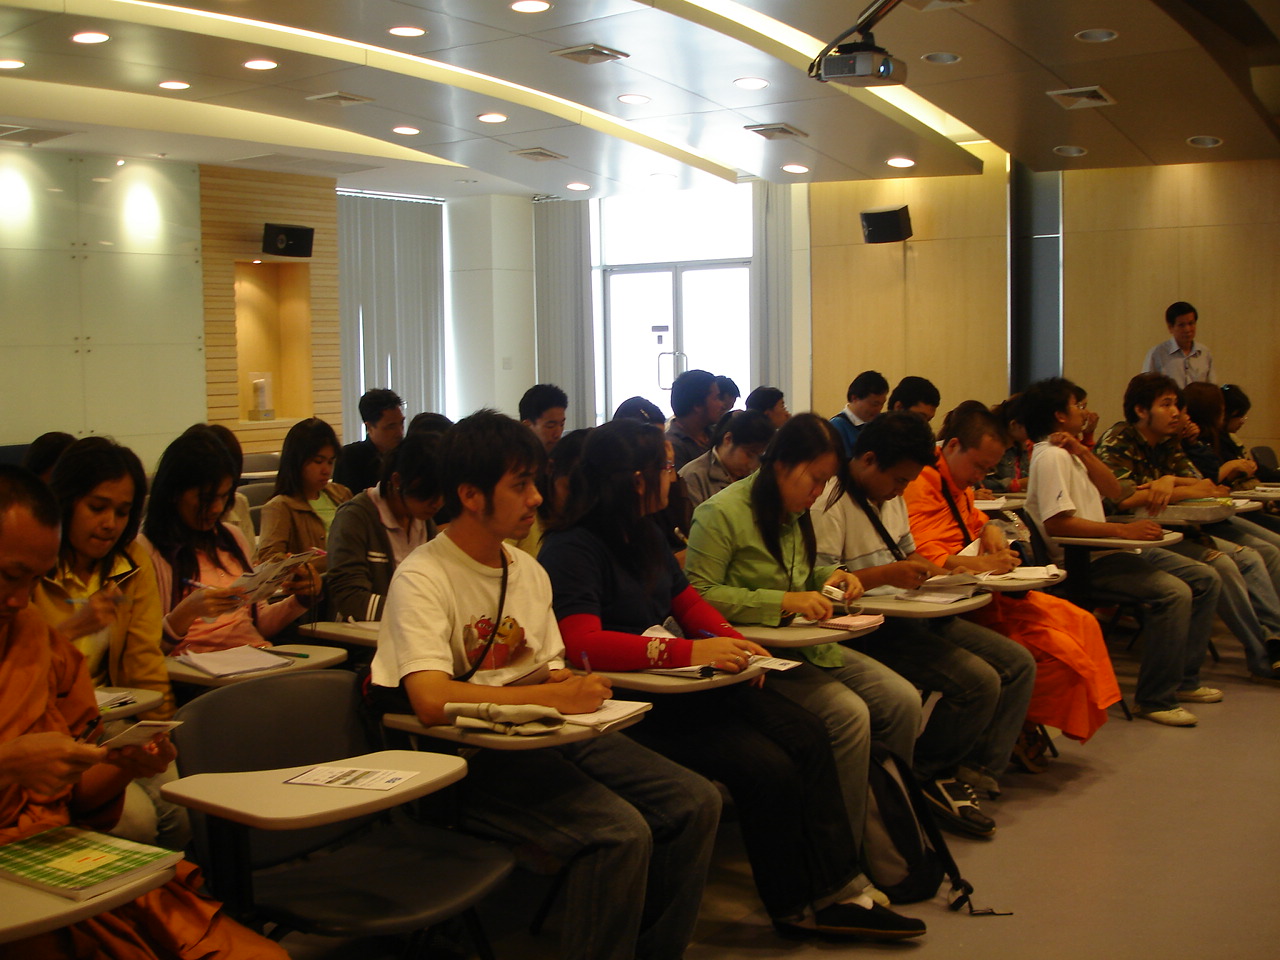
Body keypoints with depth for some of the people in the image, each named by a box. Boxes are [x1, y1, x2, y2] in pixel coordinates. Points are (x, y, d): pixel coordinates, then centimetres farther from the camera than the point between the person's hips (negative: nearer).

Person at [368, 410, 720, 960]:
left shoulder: (530, 572, 14)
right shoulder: (423, 578, -12)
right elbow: (432, 701, -25)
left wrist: (567, 681, -5)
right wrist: (554, 695, -19)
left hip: (546, 736, 8)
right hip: (473, 759, -8)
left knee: (696, 803, -7)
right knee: (620, 832, -28)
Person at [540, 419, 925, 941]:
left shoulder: (645, 535, 14)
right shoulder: (572, 549, -15)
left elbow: (689, 602, 22)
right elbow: (583, 644, -28)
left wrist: (733, 643, 0)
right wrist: (692, 651, -31)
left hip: (685, 686, 9)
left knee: (806, 733, -5)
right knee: (768, 767, -20)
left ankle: (838, 893, -1)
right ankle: (794, 907, 3)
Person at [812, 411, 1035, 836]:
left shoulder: (891, 496, 17)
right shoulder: (832, 503, -15)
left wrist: (936, 571, 4)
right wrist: (886, 574, -24)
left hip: (910, 616, 10)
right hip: (869, 627, -10)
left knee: (1018, 663, 1)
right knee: (979, 681, -22)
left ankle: (973, 772, 0)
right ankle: (930, 775, 1)